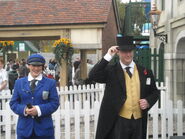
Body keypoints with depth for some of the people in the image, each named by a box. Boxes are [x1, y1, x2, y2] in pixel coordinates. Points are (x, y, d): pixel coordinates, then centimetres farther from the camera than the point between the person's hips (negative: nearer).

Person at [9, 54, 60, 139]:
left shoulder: (50, 83, 5)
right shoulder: (19, 82, 10)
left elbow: (55, 103, -1)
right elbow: (13, 103, 8)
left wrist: (39, 110, -16)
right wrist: (24, 110, -13)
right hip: (24, 128, 1)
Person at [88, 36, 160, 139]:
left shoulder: (145, 72, 6)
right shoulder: (111, 71, -1)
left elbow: (155, 92, 16)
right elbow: (93, 76, -17)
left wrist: (148, 101, -5)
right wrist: (108, 56, -17)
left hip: (138, 122, 3)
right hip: (119, 122, -3)